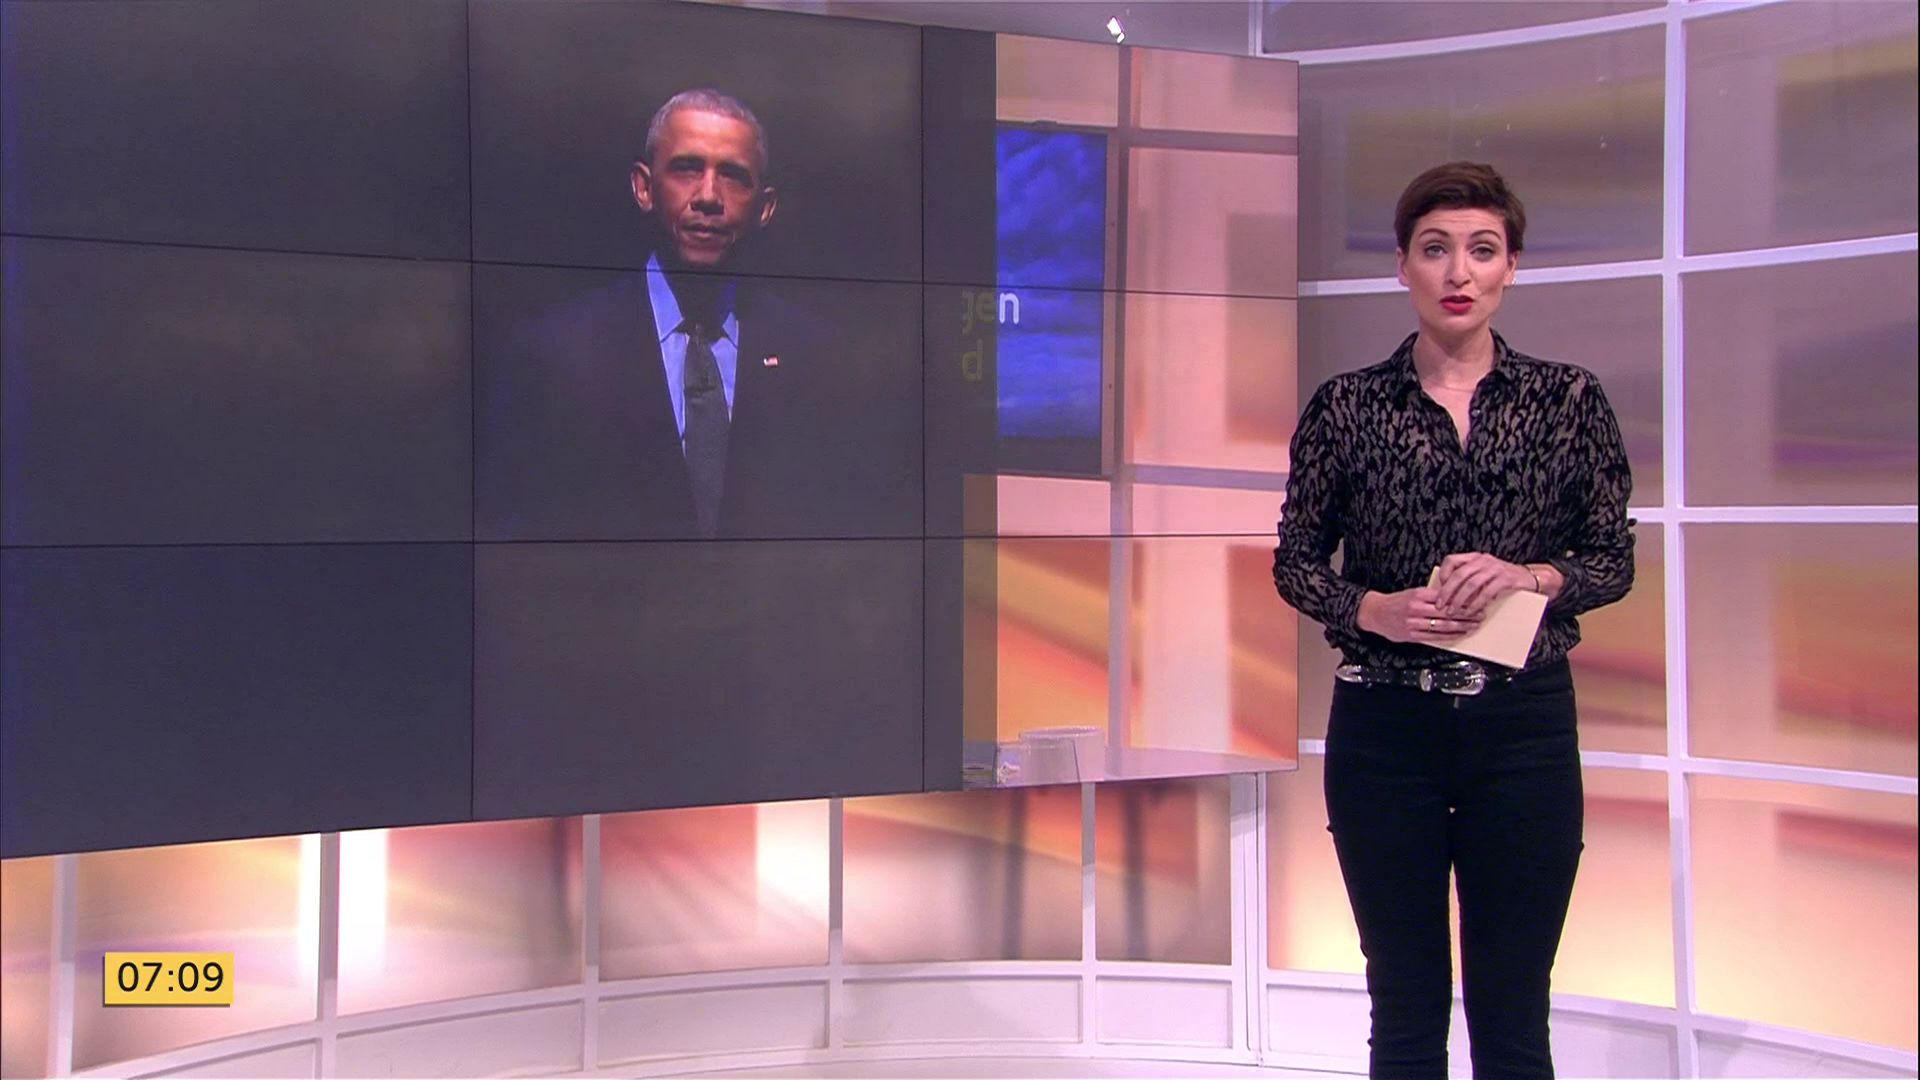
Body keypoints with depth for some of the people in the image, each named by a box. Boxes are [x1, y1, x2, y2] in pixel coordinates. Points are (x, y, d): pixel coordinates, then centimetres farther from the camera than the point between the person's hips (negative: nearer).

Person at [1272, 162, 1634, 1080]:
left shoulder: (1569, 400, 3)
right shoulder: (1345, 406, 2)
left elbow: (1613, 559, 6)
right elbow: (1295, 561, 5)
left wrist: (1529, 576, -14)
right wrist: (1374, 609, -13)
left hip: (1522, 725, 0)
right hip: (1385, 725, 0)